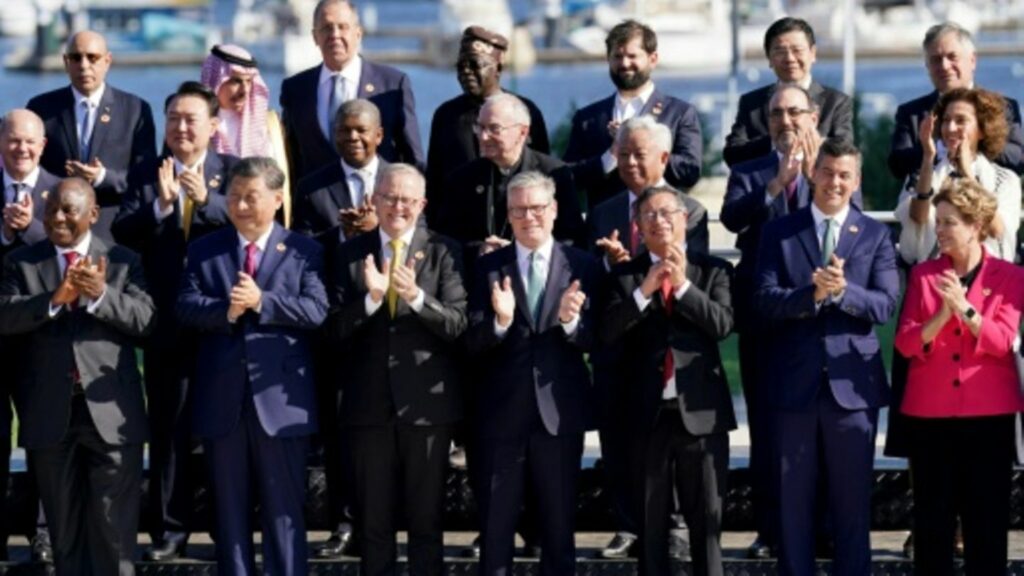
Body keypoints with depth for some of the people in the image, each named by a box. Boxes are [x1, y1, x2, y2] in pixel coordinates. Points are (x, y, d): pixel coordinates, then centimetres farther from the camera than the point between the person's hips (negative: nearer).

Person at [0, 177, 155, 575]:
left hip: (110, 411, -1)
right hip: (50, 412, 1)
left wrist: (101, 295, -23)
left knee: (115, 524, 0)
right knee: (64, 526, 11)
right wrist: (55, 299, -24)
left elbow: (146, 319, -7)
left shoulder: (123, 261, 6)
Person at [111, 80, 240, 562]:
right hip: (167, 322, 1)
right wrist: (160, 206, -25)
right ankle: (169, 529, 10)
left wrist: (206, 200, -31)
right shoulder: (146, 176, 6)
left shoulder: (234, 171, 2)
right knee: (168, 427, 5)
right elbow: (122, 231, -8)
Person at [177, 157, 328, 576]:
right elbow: (186, 307, -2)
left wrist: (261, 302, -20)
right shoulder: (204, 250, 10)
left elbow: (316, 309, -10)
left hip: (280, 398, -2)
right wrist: (226, 310, -20)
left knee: (283, 508, 1)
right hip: (221, 399, 3)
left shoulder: (303, 251, 3)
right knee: (229, 508, 9)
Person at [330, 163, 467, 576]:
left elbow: (458, 324, -9)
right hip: (370, 402, 2)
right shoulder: (351, 254, 6)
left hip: (427, 401, -2)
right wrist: (371, 298, -19)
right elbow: (338, 328, -2)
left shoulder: (444, 252, 0)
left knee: (427, 519, 5)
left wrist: (417, 297, -26)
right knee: (373, 519, 9)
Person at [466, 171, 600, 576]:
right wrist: (500, 321, -25)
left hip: (559, 409, 0)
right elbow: (473, 344, -5)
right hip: (502, 410, 0)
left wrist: (570, 321, -25)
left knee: (559, 521, 9)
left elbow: (593, 339, -4)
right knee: (495, 523, 5)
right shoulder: (489, 268, 2)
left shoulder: (582, 266, 1)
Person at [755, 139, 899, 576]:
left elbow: (885, 305, -6)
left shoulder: (876, 236, 5)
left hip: (853, 383, 0)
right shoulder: (779, 232, 5)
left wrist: (842, 291, -24)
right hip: (794, 382, 0)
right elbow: (766, 301, -6)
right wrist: (813, 293, -23)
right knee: (793, 499, 5)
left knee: (853, 500, 4)